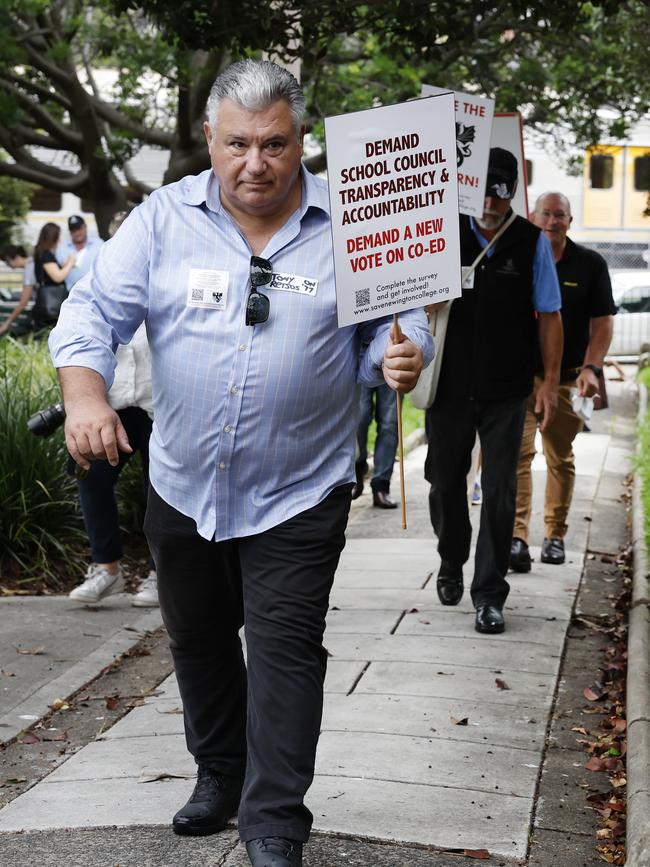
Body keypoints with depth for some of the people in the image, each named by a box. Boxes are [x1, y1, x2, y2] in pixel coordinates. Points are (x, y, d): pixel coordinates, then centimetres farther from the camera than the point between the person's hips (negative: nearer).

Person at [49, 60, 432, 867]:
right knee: (199, 641, 19)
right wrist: (85, 393, -26)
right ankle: (220, 773, 41)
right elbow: (95, 308, -7)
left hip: (297, 495, -3)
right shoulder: (164, 218, -3)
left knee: (285, 650, -5)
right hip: (184, 487, 3)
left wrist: (400, 358, -25)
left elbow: (391, 322, 0)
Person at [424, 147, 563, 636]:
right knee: (445, 481, 13)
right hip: (450, 387, 1)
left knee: (500, 490, -2)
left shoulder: (533, 243, -2)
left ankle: (489, 595, 6)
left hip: (506, 392, -1)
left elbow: (549, 316, 3)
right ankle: (451, 565, 38)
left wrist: (550, 380, 0)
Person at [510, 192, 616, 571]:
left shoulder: (590, 264, 3)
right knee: (518, 453, -13)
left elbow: (603, 322, 2)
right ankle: (517, 536, -17)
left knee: (561, 458, 10)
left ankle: (555, 535, 22)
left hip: (566, 378, 1)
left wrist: (591, 367, -11)